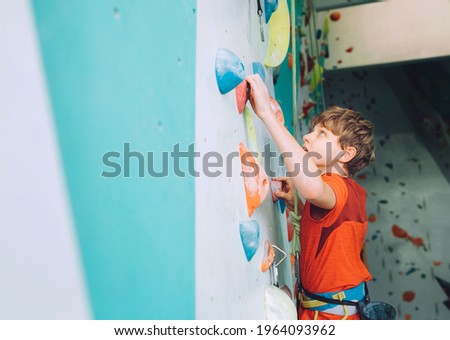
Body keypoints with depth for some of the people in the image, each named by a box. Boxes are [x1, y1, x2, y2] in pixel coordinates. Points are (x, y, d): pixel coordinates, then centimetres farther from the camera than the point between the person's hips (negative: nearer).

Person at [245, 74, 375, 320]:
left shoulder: (338, 186, -23)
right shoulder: (348, 189, 9)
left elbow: (313, 188, -49)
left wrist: (267, 113, -47)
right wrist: (294, 203, 4)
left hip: (331, 311, -9)